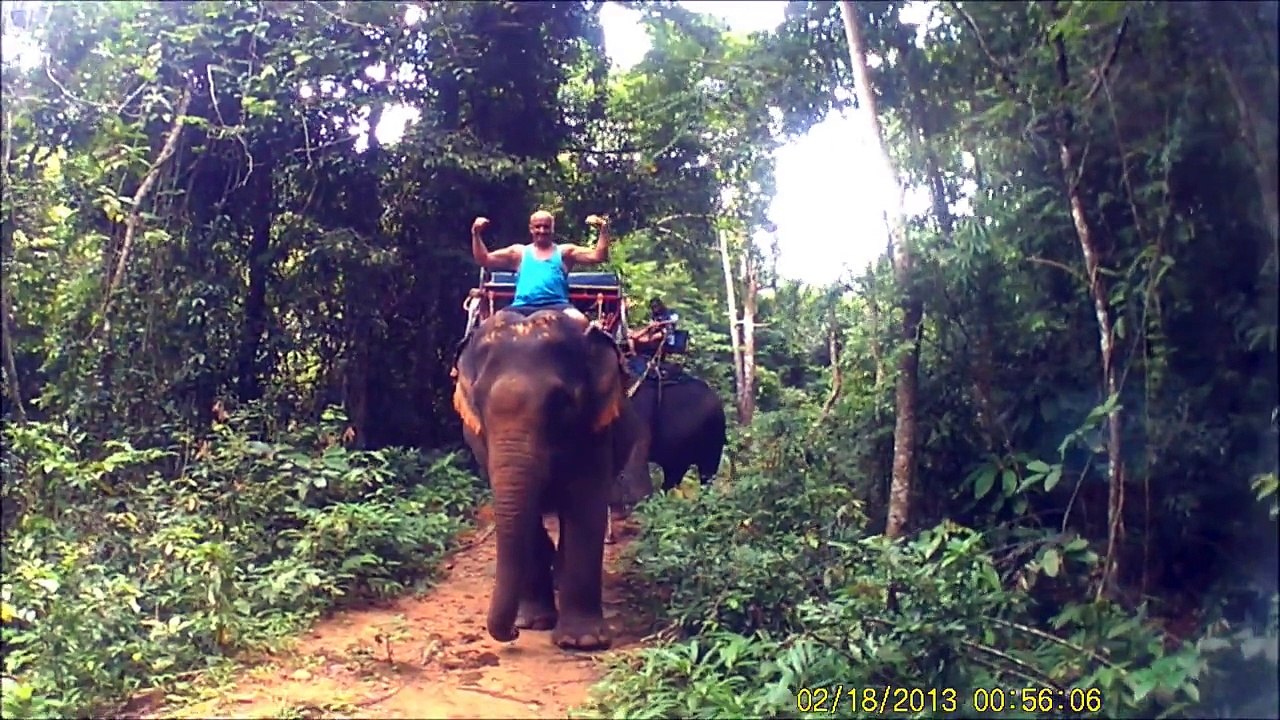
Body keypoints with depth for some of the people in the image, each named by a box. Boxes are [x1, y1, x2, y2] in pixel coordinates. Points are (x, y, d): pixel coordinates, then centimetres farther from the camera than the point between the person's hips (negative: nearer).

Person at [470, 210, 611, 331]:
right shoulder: (519, 252, 21)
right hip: (523, 307, 1)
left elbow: (598, 256, 8)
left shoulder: (564, 252, 17)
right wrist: (476, 234, 8)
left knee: (579, 320, -35)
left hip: (556, 306, -1)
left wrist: (603, 230, -4)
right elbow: (484, 260, 20)